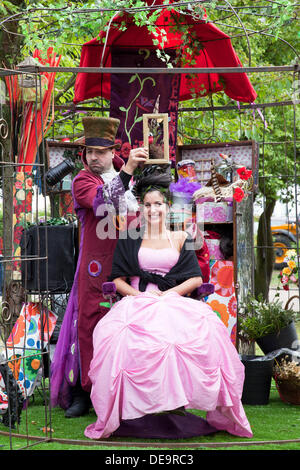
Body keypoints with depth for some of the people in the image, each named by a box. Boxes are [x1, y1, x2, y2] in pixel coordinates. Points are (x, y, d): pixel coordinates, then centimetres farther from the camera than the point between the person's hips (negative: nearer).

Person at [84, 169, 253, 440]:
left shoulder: (180, 239, 19)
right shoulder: (130, 240, 17)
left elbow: (196, 278, 11)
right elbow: (118, 280, 12)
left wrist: (167, 294, -4)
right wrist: (140, 295, -6)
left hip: (174, 302, 1)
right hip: (137, 303, 0)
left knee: (203, 330, -34)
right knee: (122, 336, -37)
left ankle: (177, 403, -27)